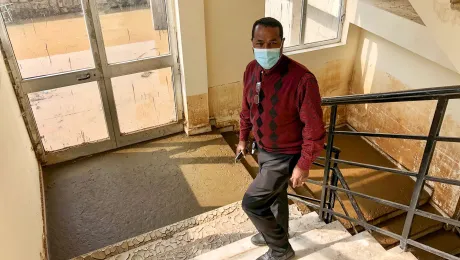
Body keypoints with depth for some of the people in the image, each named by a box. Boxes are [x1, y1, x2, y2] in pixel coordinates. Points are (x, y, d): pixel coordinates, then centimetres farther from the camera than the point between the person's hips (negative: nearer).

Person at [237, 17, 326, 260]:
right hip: (263, 150, 7)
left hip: (286, 155, -7)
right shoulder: (251, 70, -8)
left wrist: (303, 165, -18)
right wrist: (243, 138, 18)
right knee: (275, 193, 27)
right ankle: (277, 232, 55)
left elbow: (314, 128, -23)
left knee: (252, 202, -3)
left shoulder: (302, 79, -31)